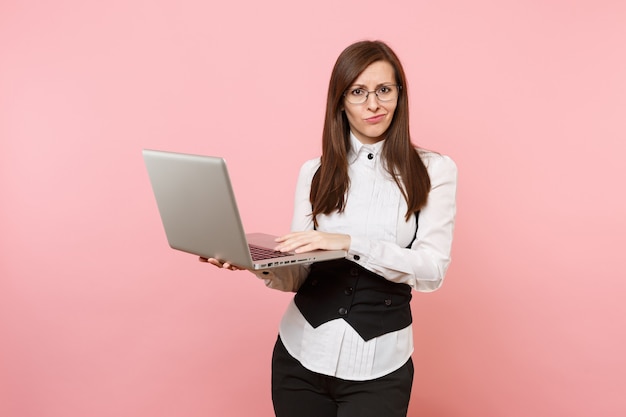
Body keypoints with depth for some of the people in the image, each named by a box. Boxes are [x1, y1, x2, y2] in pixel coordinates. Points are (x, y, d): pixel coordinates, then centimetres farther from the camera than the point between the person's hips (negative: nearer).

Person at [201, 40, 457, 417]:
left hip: (377, 365, -2)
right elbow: (297, 275, 5)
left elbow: (433, 269, -12)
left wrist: (349, 243, -23)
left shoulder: (433, 170, -2)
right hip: (301, 354, 3)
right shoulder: (315, 173, 6)